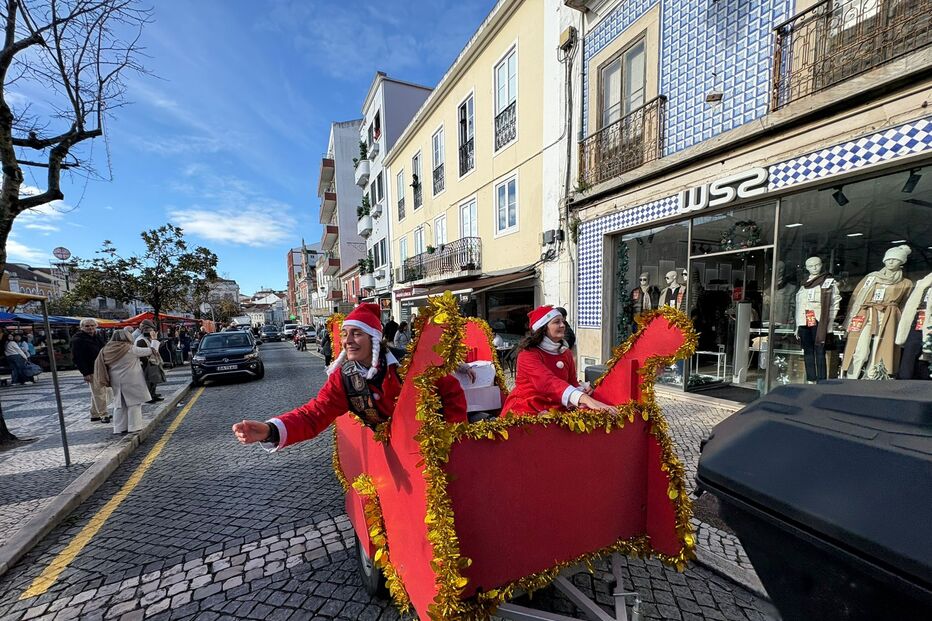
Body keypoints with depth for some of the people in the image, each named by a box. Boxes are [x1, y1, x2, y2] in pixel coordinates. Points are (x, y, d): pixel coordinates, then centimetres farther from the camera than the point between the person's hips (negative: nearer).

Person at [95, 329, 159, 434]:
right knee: (134, 403, 3)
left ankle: (120, 428, 18)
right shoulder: (131, 349, -14)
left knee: (119, 404, 14)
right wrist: (154, 338, 5)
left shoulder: (106, 350, 2)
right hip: (131, 381, -6)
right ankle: (133, 427, 5)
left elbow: (104, 367, 8)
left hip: (116, 382, 6)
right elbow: (152, 350, -9)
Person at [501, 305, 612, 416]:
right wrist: (585, 399, -41)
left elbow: (572, 382, 9)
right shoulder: (528, 354, -16)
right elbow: (549, 382, -30)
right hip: (526, 410, -5)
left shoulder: (566, 352, 7)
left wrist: (582, 391, -14)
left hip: (553, 411, 6)